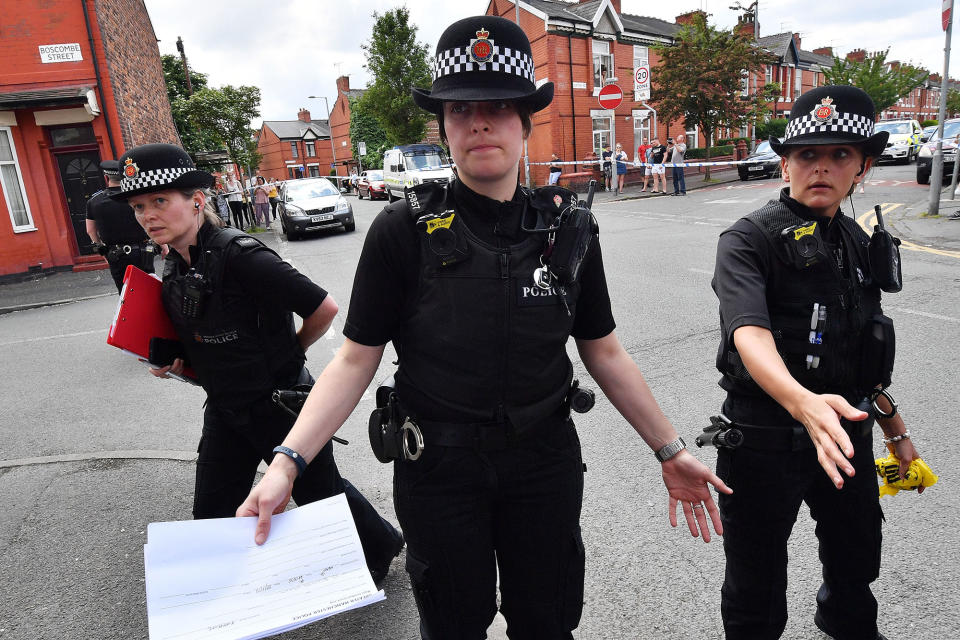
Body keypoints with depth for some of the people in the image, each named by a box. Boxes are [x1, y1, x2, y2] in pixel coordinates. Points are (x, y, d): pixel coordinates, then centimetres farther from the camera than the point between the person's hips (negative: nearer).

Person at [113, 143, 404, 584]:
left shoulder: (239, 256, -24)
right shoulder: (174, 267, 2)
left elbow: (324, 308, -22)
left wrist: (289, 353, -7)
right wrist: (176, 363, 1)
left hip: (281, 406, -7)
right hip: (226, 411, 7)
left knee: (319, 490, 13)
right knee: (211, 514, 14)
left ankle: (382, 546, 40)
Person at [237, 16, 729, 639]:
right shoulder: (404, 229, -11)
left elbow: (605, 353, 3)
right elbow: (356, 361, -9)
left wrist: (670, 452, 4)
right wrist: (286, 464, -20)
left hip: (546, 461, 2)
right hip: (438, 468, -1)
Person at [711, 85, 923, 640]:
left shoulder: (856, 242, 7)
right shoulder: (749, 240, -15)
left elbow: (862, 354, 16)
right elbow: (749, 332, -33)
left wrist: (895, 429, 21)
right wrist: (804, 402, -50)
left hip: (846, 431, 7)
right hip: (766, 438, -7)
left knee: (859, 557, 30)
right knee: (758, 592, 10)